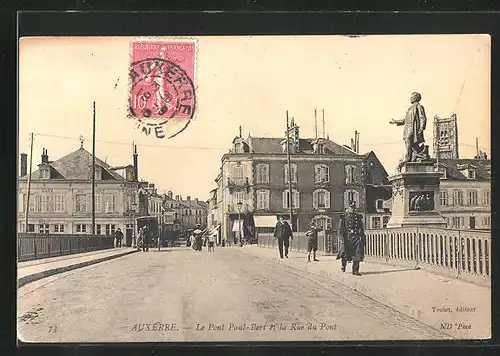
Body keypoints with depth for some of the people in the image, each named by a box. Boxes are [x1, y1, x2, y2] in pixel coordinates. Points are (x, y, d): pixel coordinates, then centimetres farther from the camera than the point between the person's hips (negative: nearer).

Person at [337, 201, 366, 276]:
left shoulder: (358, 216, 12)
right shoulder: (344, 217, 1)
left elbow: (361, 228, 16)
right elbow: (340, 229, -2)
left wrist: (363, 238, 12)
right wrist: (342, 238, -12)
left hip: (356, 238, 3)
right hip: (347, 237, -2)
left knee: (357, 255, -6)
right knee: (345, 254, 4)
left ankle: (355, 271, -1)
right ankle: (343, 265, 35)